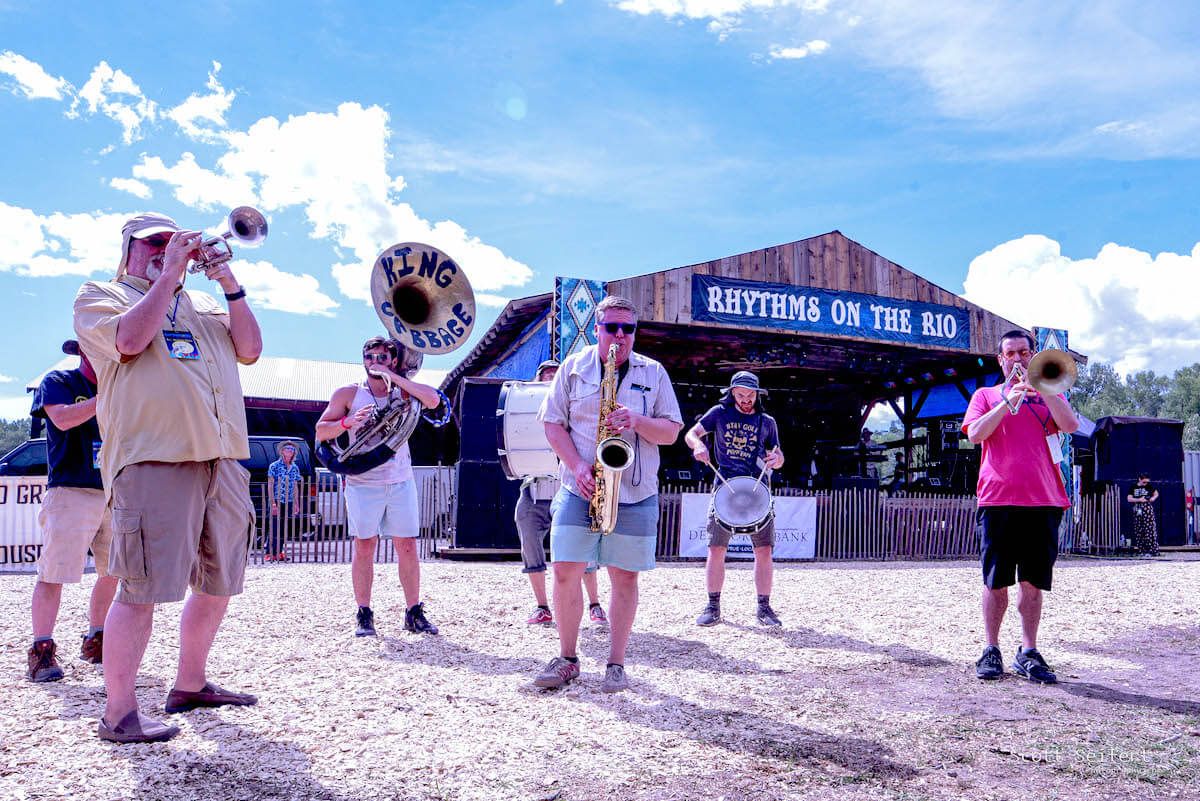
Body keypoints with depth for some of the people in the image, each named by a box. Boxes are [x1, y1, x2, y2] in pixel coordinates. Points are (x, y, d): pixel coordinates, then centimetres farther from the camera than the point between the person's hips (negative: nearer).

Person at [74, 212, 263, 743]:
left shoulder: (204, 303, 25)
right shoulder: (100, 295, 10)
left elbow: (250, 349, 11)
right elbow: (130, 339, -11)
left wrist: (229, 285, 3)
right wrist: (168, 276, -4)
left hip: (224, 460, 6)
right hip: (153, 459, -6)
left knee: (219, 583, 12)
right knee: (142, 589, -9)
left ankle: (190, 685, 28)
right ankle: (118, 713, 0)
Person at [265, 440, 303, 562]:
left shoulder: (295, 467, 12)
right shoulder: (274, 466, -3)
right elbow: (270, 486, -6)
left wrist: (296, 504, 12)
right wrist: (273, 503, -13)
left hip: (289, 502, 5)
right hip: (277, 501, -5)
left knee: (283, 528, 7)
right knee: (274, 528, -7)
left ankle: (278, 552, 13)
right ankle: (269, 553, -4)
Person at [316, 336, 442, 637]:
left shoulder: (402, 392, 9)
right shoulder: (349, 393, 6)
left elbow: (433, 400, -11)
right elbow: (321, 432, 3)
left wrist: (393, 376, -12)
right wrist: (348, 422, -16)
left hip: (401, 481, 1)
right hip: (363, 482, -1)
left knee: (407, 548, 1)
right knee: (364, 547, -1)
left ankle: (414, 613, 8)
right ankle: (363, 615, 7)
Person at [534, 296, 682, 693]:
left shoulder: (653, 373, 8)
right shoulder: (573, 367, 7)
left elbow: (671, 432, 6)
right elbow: (552, 423, 3)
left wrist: (638, 421, -15)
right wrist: (577, 466, -11)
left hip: (634, 493, 0)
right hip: (578, 490, 0)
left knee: (625, 577, 3)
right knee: (565, 572, -3)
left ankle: (616, 663, 15)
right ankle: (567, 658, 13)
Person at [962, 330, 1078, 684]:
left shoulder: (1048, 396, 18)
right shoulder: (986, 395, 14)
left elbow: (1070, 425, -2)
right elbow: (975, 434, -3)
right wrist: (1008, 401, -9)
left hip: (1043, 499, 1)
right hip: (998, 499, -1)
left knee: (1033, 581, 2)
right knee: (995, 581, 0)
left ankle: (1028, 653, 8)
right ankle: (992, 650, 9)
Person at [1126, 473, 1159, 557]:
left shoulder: (1149, 486, 4)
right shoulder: (1134, 487, 4)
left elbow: (1156, 494, 18)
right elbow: (1129, 499, 1)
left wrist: (1153, 498, -3)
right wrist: (1139, 500, -11)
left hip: (1148, 510, -2)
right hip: (1138, 511, 2)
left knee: (1150, 529, -9)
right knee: (1139, 530, 2)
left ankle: (1151, 550, -7)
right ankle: (1141, 550, 8)